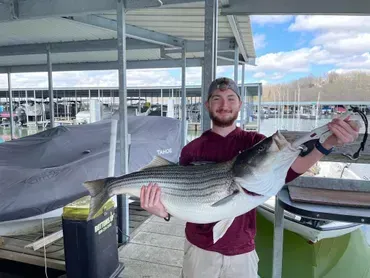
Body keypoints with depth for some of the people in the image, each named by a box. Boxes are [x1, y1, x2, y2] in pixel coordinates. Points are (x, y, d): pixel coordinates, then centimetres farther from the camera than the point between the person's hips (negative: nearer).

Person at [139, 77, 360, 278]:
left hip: (242, 251, 0)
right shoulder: (192, 150, -7)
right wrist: (164, 211, -24)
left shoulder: (255, 142, -6)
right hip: (200, 249, 1)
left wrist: (328, 142, -39)